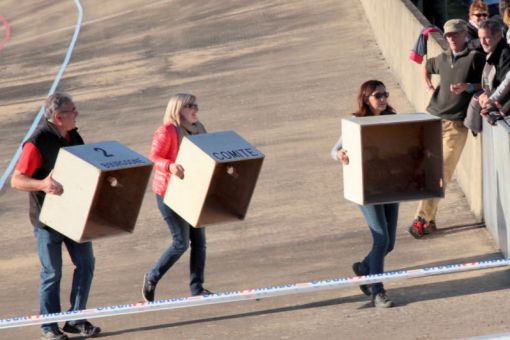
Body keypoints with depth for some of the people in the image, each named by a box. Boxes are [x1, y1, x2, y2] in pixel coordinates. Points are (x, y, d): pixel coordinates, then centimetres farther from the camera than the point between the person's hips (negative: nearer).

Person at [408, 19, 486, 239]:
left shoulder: (475, 58, -2)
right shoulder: (442, 59, 15)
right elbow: (426, 68, 36)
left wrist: (468, 87, -17)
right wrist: (428, 86, 18)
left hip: (456, 123, -5)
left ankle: (422, 218, -10)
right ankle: (429, 220, 12)